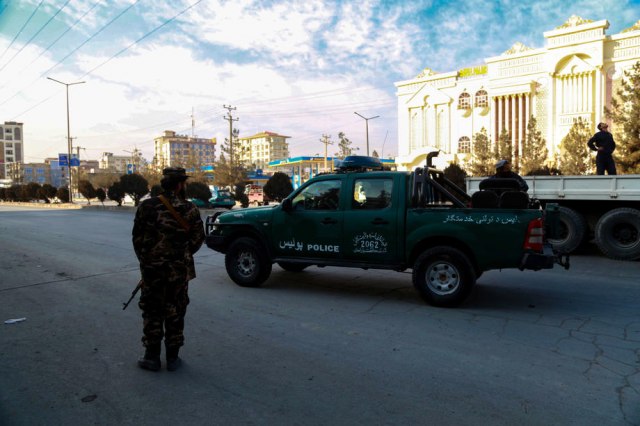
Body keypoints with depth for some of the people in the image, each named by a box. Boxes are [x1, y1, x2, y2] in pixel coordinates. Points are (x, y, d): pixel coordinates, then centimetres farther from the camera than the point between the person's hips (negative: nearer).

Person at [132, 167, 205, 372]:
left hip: (152, 268, 0)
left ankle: (152, 357, 19)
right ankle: (172, 358, 19)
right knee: (175, 313, 11)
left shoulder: (147, 206, -6)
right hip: (179, 270, 0)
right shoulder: (190, 209, -6)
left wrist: (145, 260, 15)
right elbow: (197, 239, -2)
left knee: (152, 312, 13)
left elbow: (137, 237, -1)